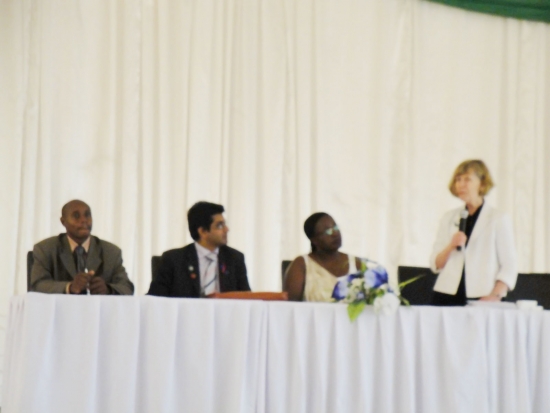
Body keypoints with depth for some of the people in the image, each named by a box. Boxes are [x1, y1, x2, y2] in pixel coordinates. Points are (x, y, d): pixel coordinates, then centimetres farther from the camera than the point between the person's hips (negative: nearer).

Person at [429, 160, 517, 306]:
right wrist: (451, 247, -8)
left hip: (481, 300, -3)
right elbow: (435, 265, 10)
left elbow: (509, 267, -1)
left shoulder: (498, 219, 3)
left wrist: (495, 295, -15)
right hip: (447, 297, 3)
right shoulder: (449, 218, 14)